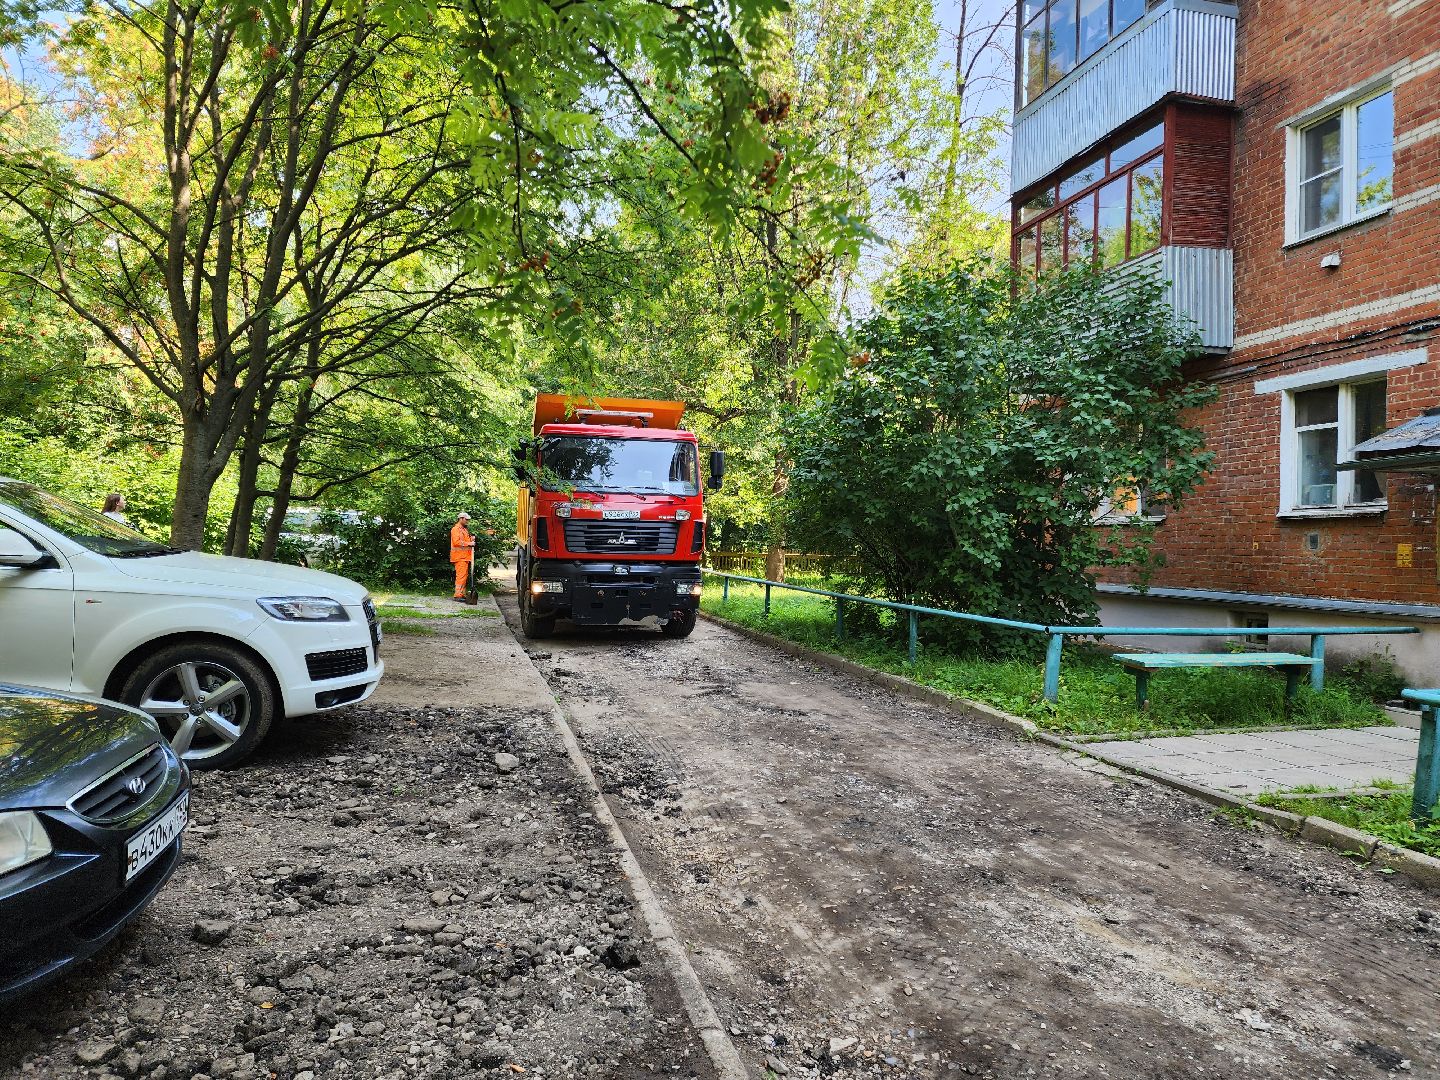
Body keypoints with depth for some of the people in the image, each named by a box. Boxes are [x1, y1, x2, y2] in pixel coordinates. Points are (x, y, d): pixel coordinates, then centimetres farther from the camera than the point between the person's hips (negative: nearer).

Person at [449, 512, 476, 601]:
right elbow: (456, 542, -20)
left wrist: (471, 539, 11)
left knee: (465, 576, 11)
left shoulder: (464, 529, 21)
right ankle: (458, 595, -12)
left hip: (465, 556, 10)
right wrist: (469, 543, -19)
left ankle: (462, 594, 16)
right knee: (461, 575, -13)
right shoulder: (456, 529, -9)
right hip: (460, 556, -10)